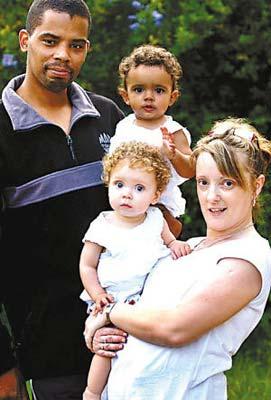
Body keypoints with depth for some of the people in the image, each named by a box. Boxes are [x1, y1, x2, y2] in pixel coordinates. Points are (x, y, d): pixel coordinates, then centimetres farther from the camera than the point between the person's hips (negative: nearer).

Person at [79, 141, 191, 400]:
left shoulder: (155, 219, 3)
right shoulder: (102, 228, -8)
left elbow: (168, 241, 20)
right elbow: (87, 266, -2)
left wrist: (175, 245, -4)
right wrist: (98, 295, -13)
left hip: (150, 294, 4)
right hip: (113, 299, -4)